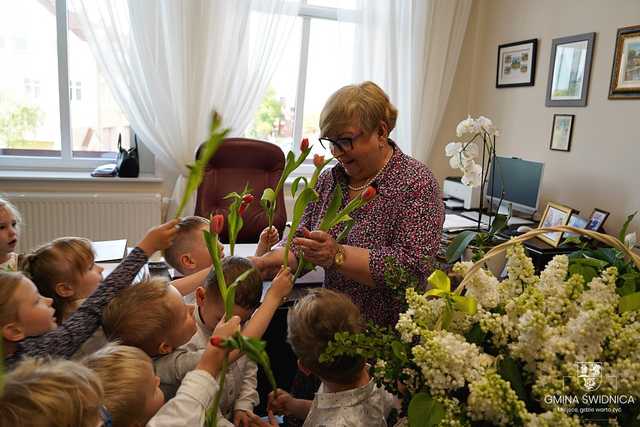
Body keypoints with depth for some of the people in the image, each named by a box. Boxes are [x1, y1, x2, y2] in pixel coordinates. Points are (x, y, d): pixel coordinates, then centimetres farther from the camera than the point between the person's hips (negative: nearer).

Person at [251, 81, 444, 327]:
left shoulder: (416, 184, -11)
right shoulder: (328, 180, 7)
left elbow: (414, 266, -19)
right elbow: (300, 242, 9)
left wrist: (338, 255, -26)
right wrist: (271, 260, -11)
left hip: (391, 335, -5)